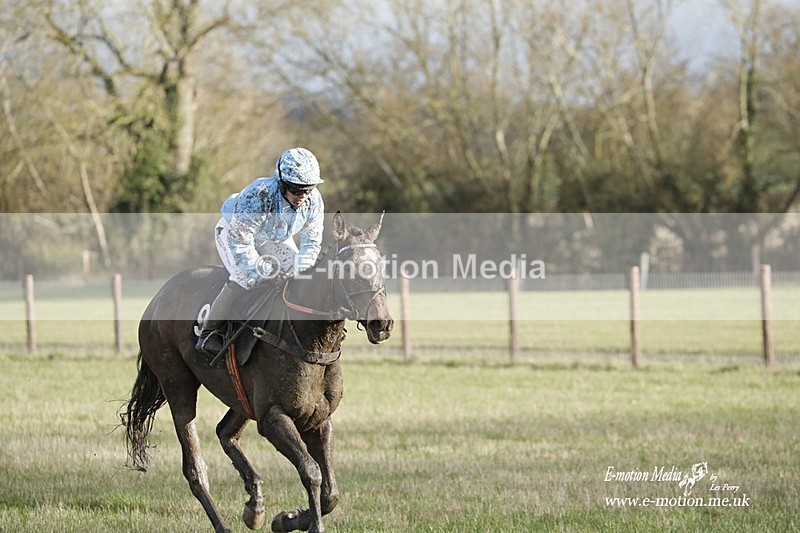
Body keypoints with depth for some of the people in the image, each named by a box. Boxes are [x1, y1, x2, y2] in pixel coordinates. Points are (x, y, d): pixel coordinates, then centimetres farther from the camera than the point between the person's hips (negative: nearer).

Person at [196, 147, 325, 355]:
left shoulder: (314, 201, -26)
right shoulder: (257, 197, -43)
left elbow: (312, 242, -12)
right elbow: (240, 242, -37)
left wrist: (303, 269, -27)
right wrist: (260, 269, -39)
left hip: (274, 238, 6)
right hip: (233, 231, -6)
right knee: (244, 278, -25)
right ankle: (209, 332, -13)